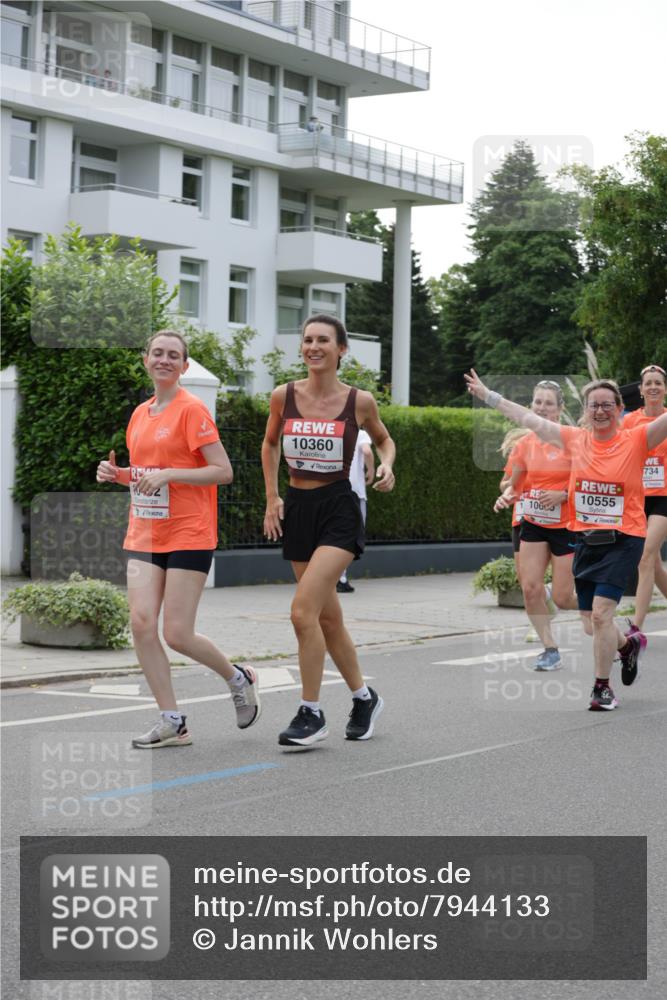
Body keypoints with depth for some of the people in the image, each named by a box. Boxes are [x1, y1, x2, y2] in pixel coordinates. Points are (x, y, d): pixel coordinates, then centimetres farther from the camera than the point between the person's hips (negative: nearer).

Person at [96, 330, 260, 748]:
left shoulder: (192, 410, -9)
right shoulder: (141, 413, 13)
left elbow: (223, 471, -13)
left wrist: (166, 474, -20)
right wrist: (118, 474, 5)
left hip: (189, 536, -7)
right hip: (144, 535, 7)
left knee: (177, 634, -7)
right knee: (141, 622, -7)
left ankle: (239, 679, 22)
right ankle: (172, 722, 2)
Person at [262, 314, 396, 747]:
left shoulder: (359, 401, -6)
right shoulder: (284, 396, 0)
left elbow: (385, 439, 14)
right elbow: (270, 444, 17)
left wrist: (387, 466, -6)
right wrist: (272, 498, 10)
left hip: (338, 509, -4)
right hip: (296, 508, 4)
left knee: (303, 609, -18)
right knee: (327, 616, 12)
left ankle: (311, 714, -6)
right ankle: (364, 698, 31)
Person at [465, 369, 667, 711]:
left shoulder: (636, 440, -5)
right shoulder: (575, 439, 5)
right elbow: (529, 419, 10)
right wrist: (488, 395, 13)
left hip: (622, 541, -4)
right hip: (586, 540, 5)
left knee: (600, 614, -15)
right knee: (592, 625, 11)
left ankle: (602, 687, 2)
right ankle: (627, 645, 43)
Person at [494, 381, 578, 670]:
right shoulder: (524, 444, 1)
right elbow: (515, 485, 13)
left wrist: (562, 495, -23)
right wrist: (507, 496, -9)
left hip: (566, 527, -4)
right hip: (533, 524, 4)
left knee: (562, 598, -3)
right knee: (530, 587, -7)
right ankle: (550, 649, 6)